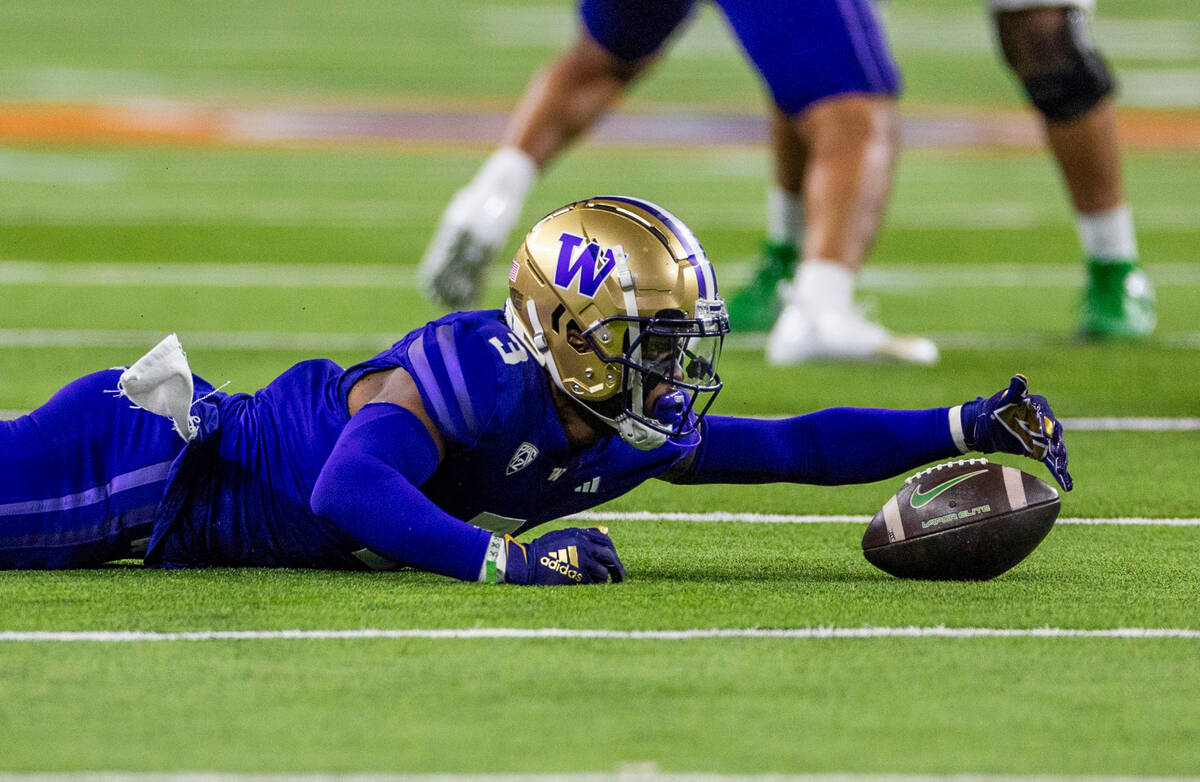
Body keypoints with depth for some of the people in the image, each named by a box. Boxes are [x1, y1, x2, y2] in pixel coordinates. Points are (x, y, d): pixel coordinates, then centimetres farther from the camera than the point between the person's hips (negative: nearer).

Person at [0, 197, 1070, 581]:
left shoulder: (641, 438, -6)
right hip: (154, 457, -7)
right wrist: (501, 559, -47)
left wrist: (969, 428, -9)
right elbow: (348, 490, -41)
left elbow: (798, 448, -1)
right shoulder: (472, 370, -31)